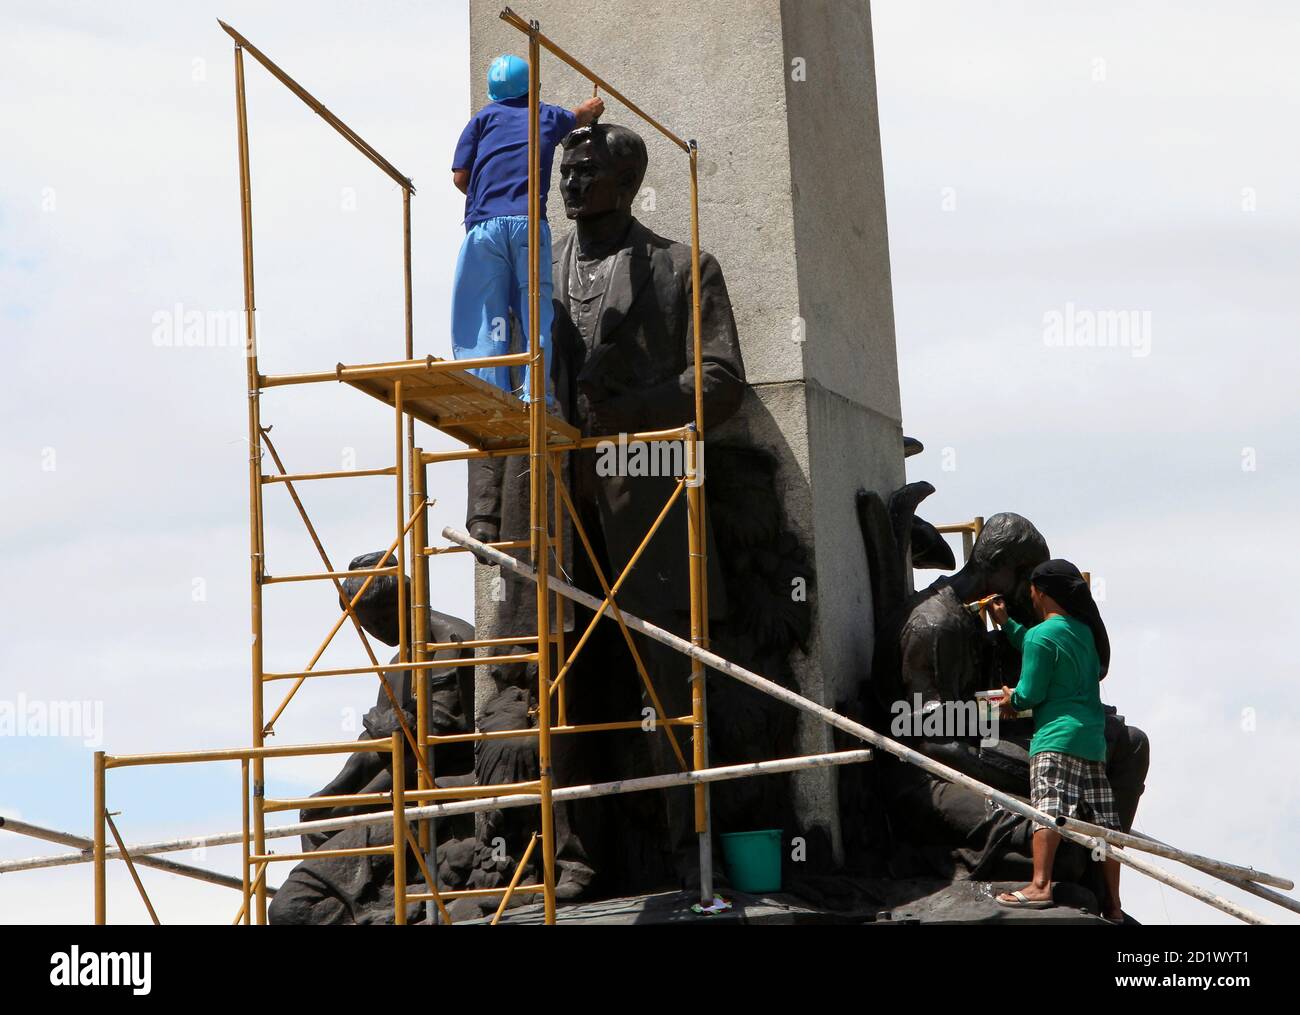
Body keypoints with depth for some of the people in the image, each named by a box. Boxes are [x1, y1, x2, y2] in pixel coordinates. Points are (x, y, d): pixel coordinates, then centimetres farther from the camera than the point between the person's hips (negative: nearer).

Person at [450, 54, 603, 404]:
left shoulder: (483, 118, 14)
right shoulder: (548, 116, 19)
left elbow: (460, 177, 8)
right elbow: (585, 114, 43)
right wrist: (593, 106, 67)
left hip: (484, 226, 0)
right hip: (529, 224, 1)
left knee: (483, 315, -1)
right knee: (536, 311, 1)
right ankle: (535, 395, -12)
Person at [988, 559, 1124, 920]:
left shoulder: (1041, 635, -9)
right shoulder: (1085, 630, 14)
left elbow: (1030, 693, -8)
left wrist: (1012, 700, 13)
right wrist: (1006, 623, 28)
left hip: (1056, 735, -8)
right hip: (1093, 737, 8)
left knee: (1047, 808, -16)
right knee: (1101, 819, 5)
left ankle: (1040, 885, -28)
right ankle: (1113, 903, 8)